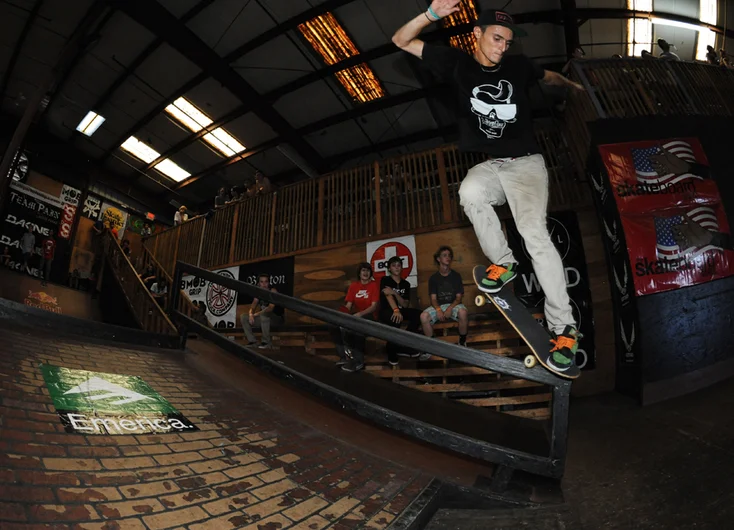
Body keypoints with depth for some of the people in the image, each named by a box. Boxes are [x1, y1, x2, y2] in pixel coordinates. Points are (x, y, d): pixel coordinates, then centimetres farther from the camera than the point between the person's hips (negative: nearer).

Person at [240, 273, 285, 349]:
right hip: (265, 319, 7)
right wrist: (250, 314, -20)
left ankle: (267, 341, -24)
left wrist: (256, 314, -28)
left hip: (278, 318, -7)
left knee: (264, 314, -37)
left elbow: (270, 308, -27)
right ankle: (252, 341, 1)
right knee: (243, 317, -1)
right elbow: (252, 308, 3)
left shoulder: (273, 291, -15)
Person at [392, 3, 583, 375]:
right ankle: (503, 264, -11)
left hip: (526, 164, 0)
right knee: (469, 193, -37)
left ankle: (563, 327, -19)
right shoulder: (457, 63, 6)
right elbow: (401, 41, 3)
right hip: (488, 166, 1)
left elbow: (549, 76, 33)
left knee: (534, 231, -24)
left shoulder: (518, 66, 9)